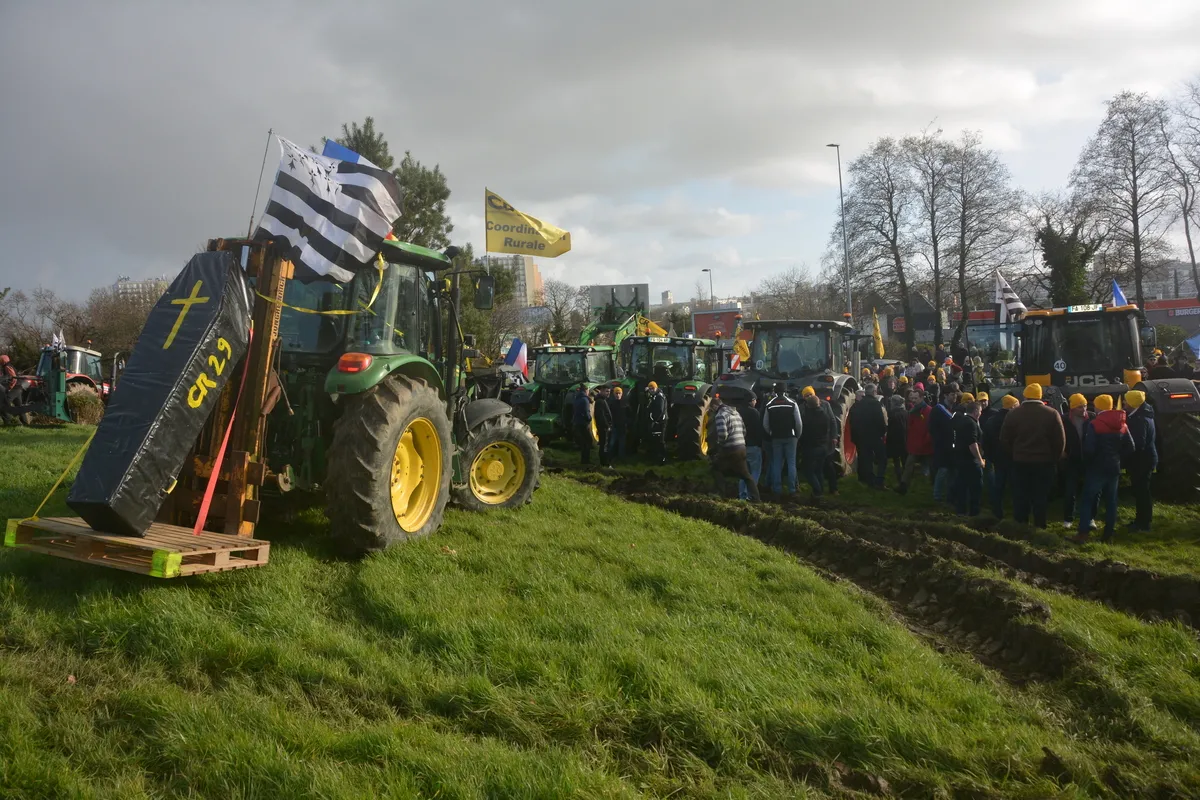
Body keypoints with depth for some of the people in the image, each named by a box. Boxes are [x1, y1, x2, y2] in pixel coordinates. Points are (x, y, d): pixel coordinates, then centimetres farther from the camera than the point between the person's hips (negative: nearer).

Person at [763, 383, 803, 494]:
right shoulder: (792, 403, -4)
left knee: (777, 463, 8)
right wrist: (798, 435, 6)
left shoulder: (769, 405, 0)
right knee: (791, 463, 4)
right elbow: (798, 422, -6)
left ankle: (777, 489, 8)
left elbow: (765, 424, 1)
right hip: (790, 436, -1)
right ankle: (792, 488, 2)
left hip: (776, 438, 2)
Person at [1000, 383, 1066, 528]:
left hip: (1020, 461, 1)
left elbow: (1004, 440, 2)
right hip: (1044, 462, -1)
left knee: (1020, 497, 8)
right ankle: (1039, 528, 9)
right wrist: (1055, 459, 7)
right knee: (1040, 498, 6)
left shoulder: (1013, 413, -1)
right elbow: (1060, 440, -4)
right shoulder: (1052, 414, -5)